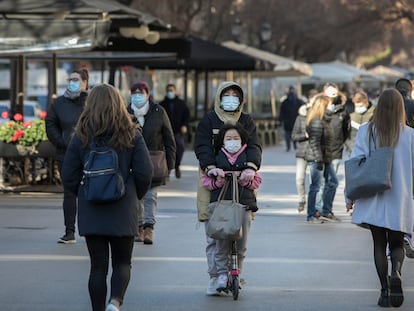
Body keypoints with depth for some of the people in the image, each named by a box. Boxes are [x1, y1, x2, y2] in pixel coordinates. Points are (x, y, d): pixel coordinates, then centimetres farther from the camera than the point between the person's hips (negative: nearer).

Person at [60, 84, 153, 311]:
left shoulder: (82, 136, -3)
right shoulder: (131, 135, -4)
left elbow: (69, 176, -2)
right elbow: (145, 173, -5)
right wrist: (136, 195, 13)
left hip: (91, 211, 1)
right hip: (123, 208, 0)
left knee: (98, 265, 8)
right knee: (122, 262, 9)